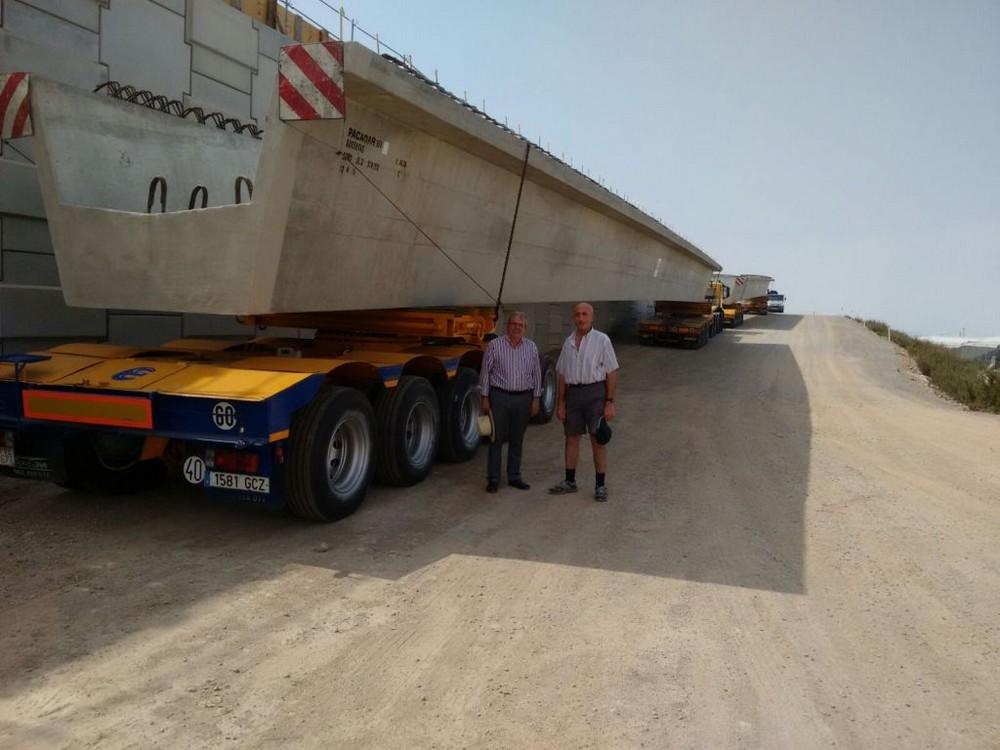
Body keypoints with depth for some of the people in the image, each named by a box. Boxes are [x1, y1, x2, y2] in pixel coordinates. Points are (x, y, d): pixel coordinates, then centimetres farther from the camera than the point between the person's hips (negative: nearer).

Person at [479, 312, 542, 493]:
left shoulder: (531, 347, 7)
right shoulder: (494, 345, -2)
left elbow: (536, 374, 10)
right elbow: (485, 372, 0)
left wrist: (536, 398, 6)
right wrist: (485, 397, -3)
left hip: (523, 398, 3)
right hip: (499, 396, -3)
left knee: (517, 440, 11)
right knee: (497, 439, 1)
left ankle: (514, 477, 21)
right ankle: (493, 479, 8)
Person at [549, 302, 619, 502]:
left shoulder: (602, 340, -3)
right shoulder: (568, 342, 11)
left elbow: (612, 373, -5)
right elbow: (562, 375, 13)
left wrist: (610, 402, -11)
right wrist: (560, 402, 7)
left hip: (595, 392, -4)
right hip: (573, 393, 5)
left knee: (598, 440, -1)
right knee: (571, 438, 11)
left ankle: (601, 486, 9)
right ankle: (570, 481, 23)